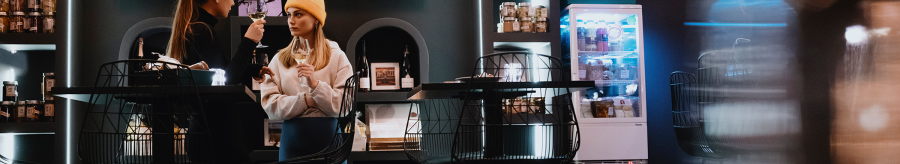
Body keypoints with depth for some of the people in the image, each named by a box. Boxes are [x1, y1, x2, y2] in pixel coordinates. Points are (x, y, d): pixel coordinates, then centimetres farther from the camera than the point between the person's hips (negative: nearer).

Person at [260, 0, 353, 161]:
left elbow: (345, 105, -8)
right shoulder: (279, 60, 7)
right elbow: (270, 105, -3)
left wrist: (315, 84, -19)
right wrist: (307, 100, -12)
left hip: (328, 138, -1)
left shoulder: (336, 57, 1)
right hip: (292, 140, 2)